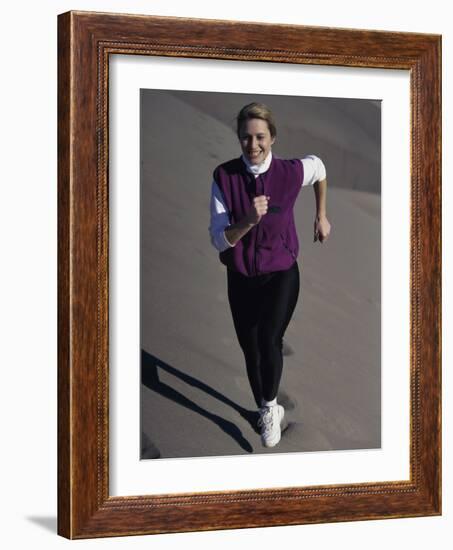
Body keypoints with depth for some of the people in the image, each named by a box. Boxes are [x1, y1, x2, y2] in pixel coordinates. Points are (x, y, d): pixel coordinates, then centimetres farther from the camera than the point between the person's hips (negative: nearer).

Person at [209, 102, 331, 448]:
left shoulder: (291, 172, -16)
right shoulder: (224, 177, -15)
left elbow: (319, 167, 10)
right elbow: (220, 240, -16)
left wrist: (321, 216, 17)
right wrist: (249, 220, -33)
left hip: (281, 274, -2)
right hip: (241, 278, 2)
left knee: (269, 338, -22)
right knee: (250, 349, 13)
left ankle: (270, 406, 3)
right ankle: (266, 410, 38)